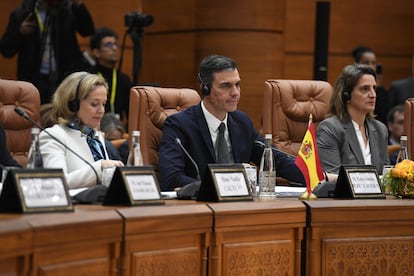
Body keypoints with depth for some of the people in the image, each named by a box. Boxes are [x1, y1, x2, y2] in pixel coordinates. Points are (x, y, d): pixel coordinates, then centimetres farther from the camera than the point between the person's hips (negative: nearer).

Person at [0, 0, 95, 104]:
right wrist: (20, 33, -16)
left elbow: (87, 30, -12)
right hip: (35, 80, -1)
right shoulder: (21, 14, 2)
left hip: (66, 79, 1)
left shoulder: (68, 10, 4)